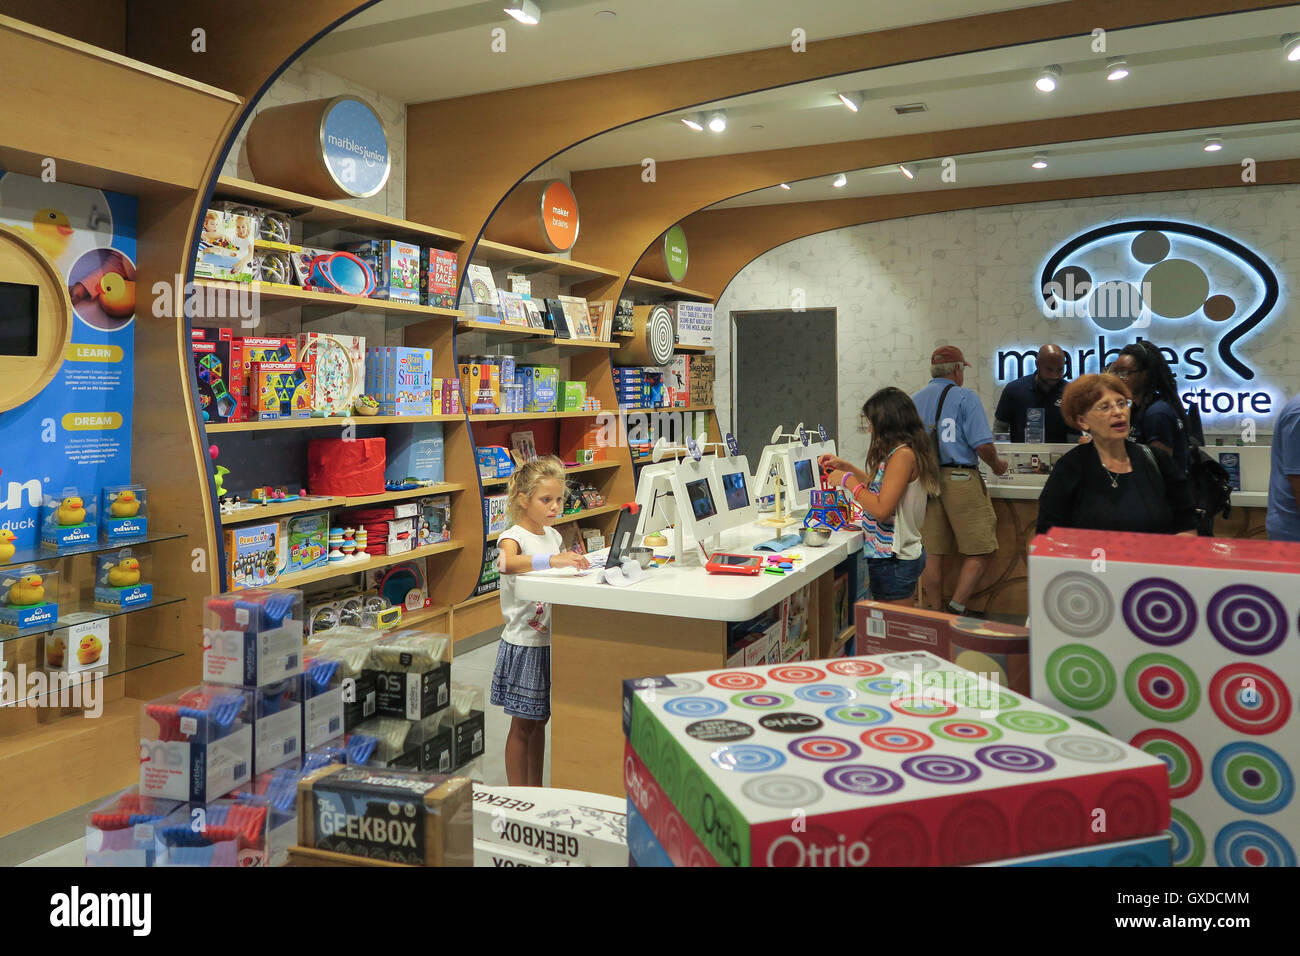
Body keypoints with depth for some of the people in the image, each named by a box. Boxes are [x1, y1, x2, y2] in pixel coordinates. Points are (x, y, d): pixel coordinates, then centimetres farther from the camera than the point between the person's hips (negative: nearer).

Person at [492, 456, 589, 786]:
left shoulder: (553, 536, 9)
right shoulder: (513, 537, -14)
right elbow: (506, 562, -39)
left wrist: (575, 562, 4)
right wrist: (551, 559, -51)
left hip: (551, 640, 7)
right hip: (523, 644, -7)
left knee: (540, 720, 17)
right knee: (522, 725, 3)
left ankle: (536, 790, 29)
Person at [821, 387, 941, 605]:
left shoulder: (903, 454, -18)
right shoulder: (906, 451, 11)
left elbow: (881, 509, -22)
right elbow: (882, 487, 27)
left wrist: (848, 480, -12)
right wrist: (846, 467, 24)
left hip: (894, 562, -9)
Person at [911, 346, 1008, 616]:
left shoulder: (913, 401, 12)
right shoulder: (965, 398, -4)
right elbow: (982, 444, -11)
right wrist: (997, 466, 8)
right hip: (959, 480, -6)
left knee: (932, 554, 8)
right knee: (979, 550, 3)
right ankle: (956, 610, -4)